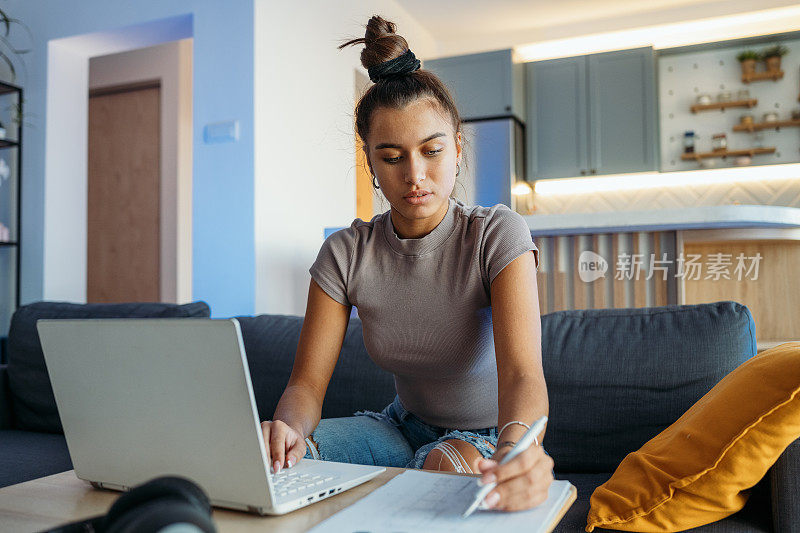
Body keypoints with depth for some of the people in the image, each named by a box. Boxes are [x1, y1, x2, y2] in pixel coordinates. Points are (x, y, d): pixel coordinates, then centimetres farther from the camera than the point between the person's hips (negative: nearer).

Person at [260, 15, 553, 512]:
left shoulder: (498, 235, -18)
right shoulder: (346, 253, -8)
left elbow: (521, 372, -31)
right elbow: (307, 382, -11)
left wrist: (517, 447, -54)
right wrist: (290, 429, -36)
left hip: (488, 437, -2)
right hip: (404, 427, 3)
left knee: (450, 462, -37)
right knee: (277, 454, -21)